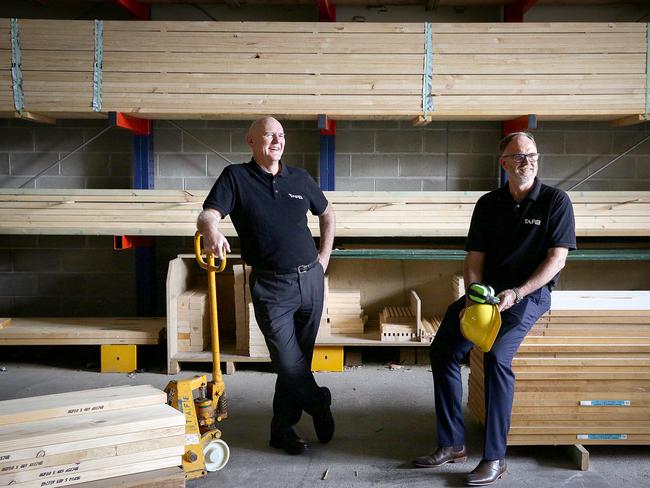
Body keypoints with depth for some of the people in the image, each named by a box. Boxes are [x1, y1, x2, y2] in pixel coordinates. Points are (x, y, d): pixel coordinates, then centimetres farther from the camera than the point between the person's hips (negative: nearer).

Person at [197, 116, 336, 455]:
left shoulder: (300, 178, 10)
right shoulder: (236, 177, -2)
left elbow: (327, 213, 25)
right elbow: (208, 215, -16)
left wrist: (324, 257, 16)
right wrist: (212, 232, -40)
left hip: (310, 279, 4)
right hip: (271, 286, -4)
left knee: (300, 358, 10)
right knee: (289, 361, -6)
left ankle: (282, 429, 26)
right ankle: (320, 405, 24)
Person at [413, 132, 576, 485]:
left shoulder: (555, 201, -3)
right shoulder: (489, 204, 9)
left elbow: (557, 259, -8)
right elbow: (475, 258, 8)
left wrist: (516, 293, -19)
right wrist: (473, 296, -10)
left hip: (531, 293, -5)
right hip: (488, 290, 5)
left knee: (496, 356, -29)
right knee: (443, 350, -12)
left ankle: (494, 457, -18)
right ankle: (452, 444, -2)